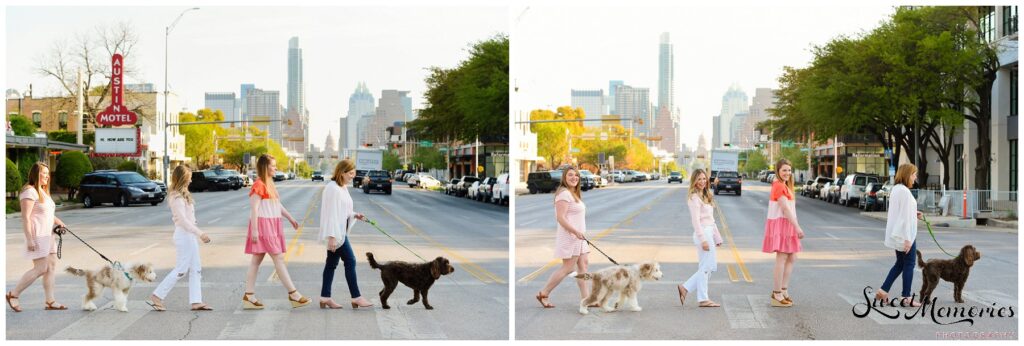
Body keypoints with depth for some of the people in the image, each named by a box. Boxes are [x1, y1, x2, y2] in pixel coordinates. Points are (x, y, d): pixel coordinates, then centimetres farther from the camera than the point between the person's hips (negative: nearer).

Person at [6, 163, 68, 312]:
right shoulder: (30, 191, -14)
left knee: (52, 266, 6)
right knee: (40, 269, -10)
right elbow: (25, 217, -20)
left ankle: (50, 301, 10)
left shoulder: (43, 191, 16)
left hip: (47, 235, 10)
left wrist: (59, 222, 14)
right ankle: (13, 295, 2)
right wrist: (29, 239, -24)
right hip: (37, 236, -10)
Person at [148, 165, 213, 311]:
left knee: (195, 269, 8)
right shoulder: (177, 198, -17)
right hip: (184, 235, -10)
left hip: (190, 235, 10)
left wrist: (199, 233, 14)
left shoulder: (182, 195, 13)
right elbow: (183, 220, -23)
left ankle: (196, 301, 9)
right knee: (181, 269, -5)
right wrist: (200, 233, -23)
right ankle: (156, 296, 0)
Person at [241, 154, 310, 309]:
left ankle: (249, 296, 10)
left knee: (257, 260, 8)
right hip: (263, 224, -10)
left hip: (272, 226, 10)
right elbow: (254, 208, -17)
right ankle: (293, 294, -7)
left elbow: (278, 205, 25)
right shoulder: (259, 185, -13)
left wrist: (291, 218, 26)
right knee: (279, 258, -8)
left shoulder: (269, 184, 17)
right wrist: (254, 230, -21)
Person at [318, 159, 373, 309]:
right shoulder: (333, 188, -17)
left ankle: (325, 298, 13)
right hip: (335, 232, -10)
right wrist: (332, 236, -23)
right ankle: (356, 298, -1)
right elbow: (331, 213, -20)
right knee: (350, 261, -6)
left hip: (340, 232, 10)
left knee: (332, 263, 10)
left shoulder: (343, 188, 14)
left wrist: (354, 215, 4)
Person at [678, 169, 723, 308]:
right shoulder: (694, 198, -10)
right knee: (706, 267, -5)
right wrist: (703, 239, -22)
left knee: (711, 267, 11)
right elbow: (696, 220, -17)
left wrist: (717, 237, 20)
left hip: (709, 233, 10)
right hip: (703, 233, -10)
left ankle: (685, 287, 13)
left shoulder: (705, 196, 19)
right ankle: (702, 299, 3)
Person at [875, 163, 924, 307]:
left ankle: (883, 291, 14)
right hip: (905, 234, -9)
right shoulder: (904, 191, -18)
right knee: (909, 264, 0)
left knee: (900, 263, 17)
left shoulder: (895, 189, 12)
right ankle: (906, 298, 4)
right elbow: (905, 216, -21)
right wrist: (907, 239, -21)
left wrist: (914, 215, 12)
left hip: (896, 234, 9)